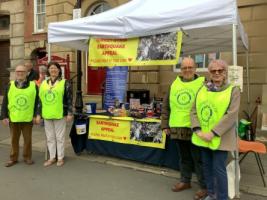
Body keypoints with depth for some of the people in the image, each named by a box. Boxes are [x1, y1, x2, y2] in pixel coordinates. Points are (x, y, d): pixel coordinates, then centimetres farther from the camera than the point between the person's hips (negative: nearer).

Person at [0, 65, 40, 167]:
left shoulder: (33, 85, -2)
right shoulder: (10, 85, 2)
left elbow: (37, 101, 0)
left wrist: (36, 115, -4)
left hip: (28, 118, -1)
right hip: (13, 118, 2)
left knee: (27, 139, 10)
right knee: (14, 139, 14)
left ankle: (27, 157, 26)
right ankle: (13, 158, 28)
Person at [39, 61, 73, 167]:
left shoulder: (64, 83, -3)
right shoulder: (43, 83, 11)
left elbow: (69, 99, -5)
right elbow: (40, 99, 14)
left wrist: (69, 113, -10)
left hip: (60, 114, -4)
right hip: (47, 115, 5)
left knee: (60, 137, 5)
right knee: (50, 137, 13)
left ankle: (60, 158, 18)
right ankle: (52, 157, 26)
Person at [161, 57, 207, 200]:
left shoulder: (203, 83, -4)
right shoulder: (174, 85, 9)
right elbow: (166, 106, 12)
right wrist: (165, 124, 9)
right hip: (178, 129, 5)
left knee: (198, 159, 6)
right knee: (184, 157, 19)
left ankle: (205, 186, 22)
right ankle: (185, 181, 35)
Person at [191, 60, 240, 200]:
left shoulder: (233, 90, -4)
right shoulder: (202, 89, 8)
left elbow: (231, 115, -14)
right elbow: (194, 111, 5)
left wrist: (213, 133, -19)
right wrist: (198, 130, -9)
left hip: (220, 138, -4)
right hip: (203, 137, 5)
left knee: (219, 169, -1)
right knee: (207, 166, 15)